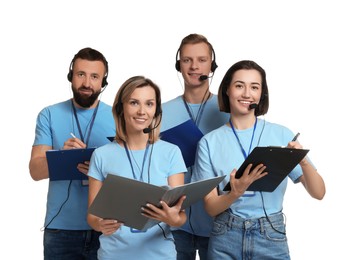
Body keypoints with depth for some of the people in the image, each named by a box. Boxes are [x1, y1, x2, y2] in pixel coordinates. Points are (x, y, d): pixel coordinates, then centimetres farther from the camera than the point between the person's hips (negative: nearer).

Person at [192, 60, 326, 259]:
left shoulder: (282, 135, -3)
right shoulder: (209, 142, -3)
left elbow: (318, 193, -4)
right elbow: (211, 207, -3)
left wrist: (303, 162, -22)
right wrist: (236, 193, -23)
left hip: (272, 238, 0)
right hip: (226, 241, 0)